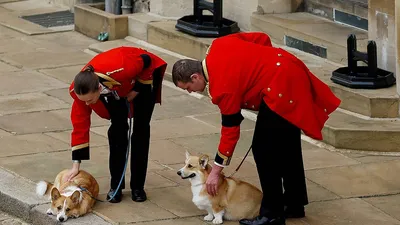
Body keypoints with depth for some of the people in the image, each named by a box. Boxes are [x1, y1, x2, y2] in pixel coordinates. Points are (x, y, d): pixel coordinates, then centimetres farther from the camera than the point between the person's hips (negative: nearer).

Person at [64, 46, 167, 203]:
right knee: (118, 127, -8)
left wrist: (138, 89, -19)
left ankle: (138, 187, 4)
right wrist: (76, 165, -23)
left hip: (142, 76, -3)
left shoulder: (120, 70, -48)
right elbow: (80, 125, -23)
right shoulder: (79, 90, -33)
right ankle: (116, 186, 2)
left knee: (141, 128, -4)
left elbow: (146, 61, -27)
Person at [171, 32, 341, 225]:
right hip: (293, 74, 11)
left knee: (264, 149, -6)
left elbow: (230, 129, -12)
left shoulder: (222, 86, -18)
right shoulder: (218, 46, 5)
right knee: (287, 146, 19)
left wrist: (216, 171, -6)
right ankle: (295, 204, 30)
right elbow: (262, 38, 11)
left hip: (282, 89, -11)